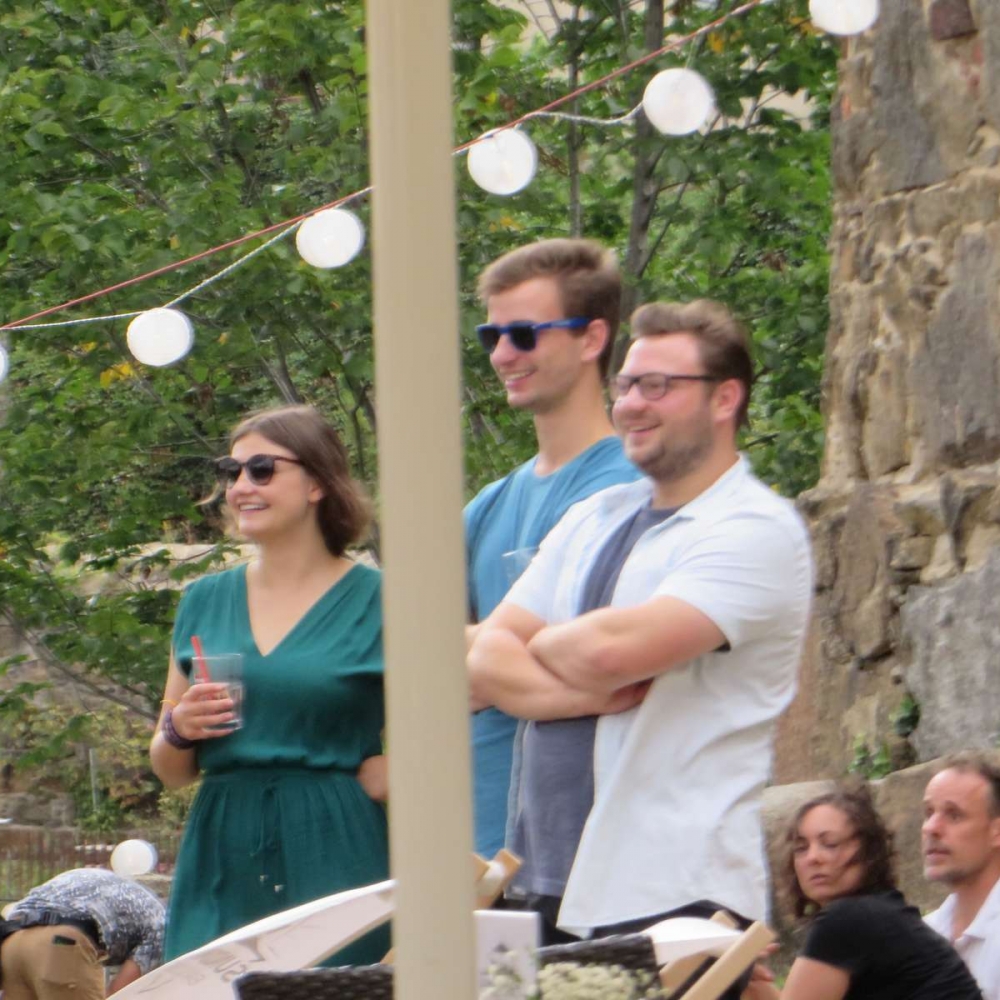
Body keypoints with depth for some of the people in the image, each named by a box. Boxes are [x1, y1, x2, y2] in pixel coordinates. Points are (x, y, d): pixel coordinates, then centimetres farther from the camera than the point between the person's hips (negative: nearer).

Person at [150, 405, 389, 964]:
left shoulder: (377, 599, 1)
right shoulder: (205, 602, 14)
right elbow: (172, 772, 17)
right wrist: (179, 731, -2)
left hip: (335, 860, -4)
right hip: (221, 864, 4)